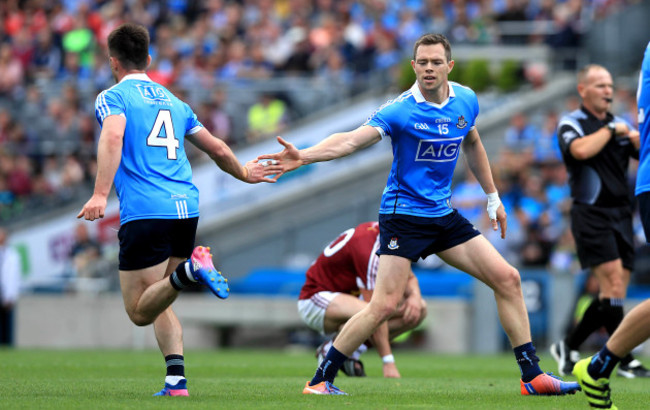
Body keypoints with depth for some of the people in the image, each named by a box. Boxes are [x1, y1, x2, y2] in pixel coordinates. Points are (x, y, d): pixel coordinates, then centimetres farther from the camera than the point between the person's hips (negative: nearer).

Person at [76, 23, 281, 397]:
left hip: (145, 214, -6)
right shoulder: (173, 101, 23)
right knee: (160, 303, 19)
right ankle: (176, 380, 1)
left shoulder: (112, 97, 5)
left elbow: (113, 136, -18)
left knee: (140, 311, -2)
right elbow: (218, 149, 29)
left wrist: (101, 194, -27)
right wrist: (244, 173, 50)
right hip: (187, 210, 6)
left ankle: (189, 271, -29)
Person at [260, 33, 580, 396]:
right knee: (384, 305, -16)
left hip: (445, 216, 6)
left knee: (507, 279, 0)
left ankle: (532, 376, 8)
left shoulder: (466, 101, 2)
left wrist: (493, 196, 26)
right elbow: (354, 139, -30)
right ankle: (321, 380, -4)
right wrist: (303, 156, -45)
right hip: (403, 214, -6)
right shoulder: (401, 110, -17)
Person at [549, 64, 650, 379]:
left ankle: (569, 346, 17)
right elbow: (581, 150, -22)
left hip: (621, 215, 7)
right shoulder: (571, 123, -1)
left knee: (614, 294, 3)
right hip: (591, 214, -7)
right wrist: (610, 130, -9)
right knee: (613, 284, -17)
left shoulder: (621, 125, 18)